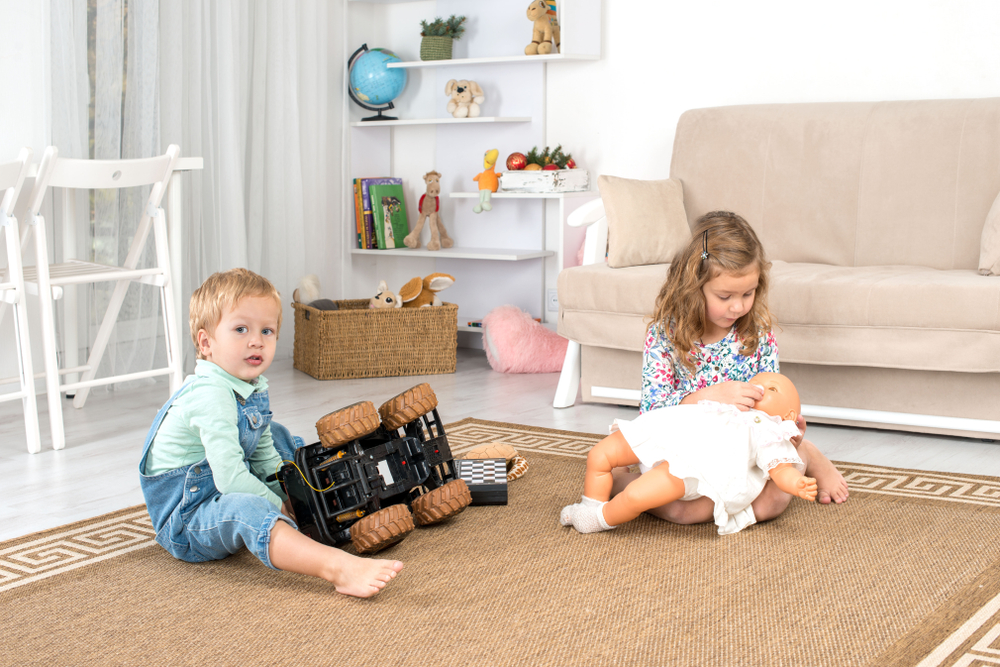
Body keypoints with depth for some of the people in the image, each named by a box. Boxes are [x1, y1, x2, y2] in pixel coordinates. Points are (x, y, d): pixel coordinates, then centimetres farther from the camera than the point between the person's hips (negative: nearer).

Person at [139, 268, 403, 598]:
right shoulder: (210, 396, -25)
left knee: (277, 436, 22)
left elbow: (265, 459, 18)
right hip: (184, 519, -11)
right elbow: (230, 478, -31)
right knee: (246, 509, -40)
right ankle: (339, 568, -62)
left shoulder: (254, 389, 5)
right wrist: (280, 507, -19)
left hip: (229, 493, 11)